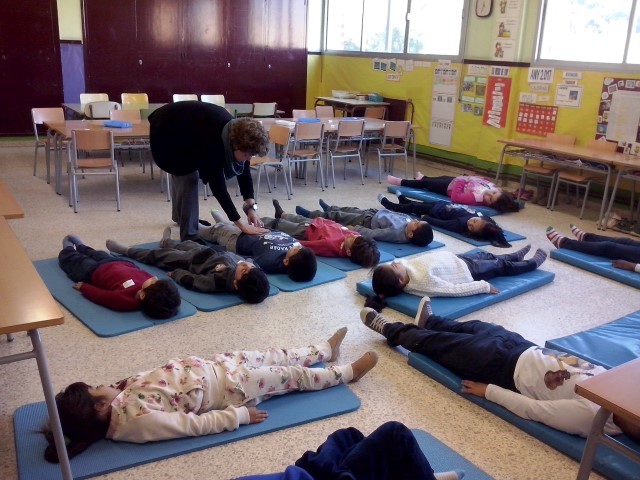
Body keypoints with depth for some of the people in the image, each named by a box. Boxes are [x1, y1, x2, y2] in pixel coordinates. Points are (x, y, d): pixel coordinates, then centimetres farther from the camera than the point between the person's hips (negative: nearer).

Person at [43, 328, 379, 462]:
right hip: (228, 387, -7)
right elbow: (194, 425, -27)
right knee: (292, 375, 5)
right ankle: (348, 372, 28)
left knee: (274, 356, 18)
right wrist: (240, 415, -23)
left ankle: (326, 350, 42)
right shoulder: (137, 421, -30)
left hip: (205, 366, 7)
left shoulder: (116, 395, -8)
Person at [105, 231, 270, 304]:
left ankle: (126, 250, 45)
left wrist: (175, 273, -14)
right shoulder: (254, 267, -35)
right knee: (188, 244, 33)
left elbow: (190, 280, -28)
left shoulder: (220, 281, -46)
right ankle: (166, 241, 68)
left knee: (158, 255, 17)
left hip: (192, 262, -5)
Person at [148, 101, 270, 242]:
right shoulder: (212, 140, -42)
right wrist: (241, 224, -44)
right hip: (165, 131, -8)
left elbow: (244, 170, -13)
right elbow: (217, 185, -43)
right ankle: (189, 236, -5)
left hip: (186, 127, 8)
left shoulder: (239, 132, -22)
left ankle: (178, 216, 47)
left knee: (181, 175, 24)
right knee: (188, 177, -16)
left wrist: (251, 207, -22)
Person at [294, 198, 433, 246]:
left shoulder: (396, 232, -43)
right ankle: (329, 208, 59)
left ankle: (311, 215, 38)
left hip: (368, 221, -7)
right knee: (352, 210, 28)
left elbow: (371, 234, -33)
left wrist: (354, 229, -24)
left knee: (337, 216, 12)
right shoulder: (409, 223, -25)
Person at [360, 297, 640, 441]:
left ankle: (392, 331, 36)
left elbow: (532, 409, -24)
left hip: (507, 368, -5)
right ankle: (427, 321, 54)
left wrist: (488, 390, -18)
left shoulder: (588, 414, -30)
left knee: (443, 343, 10)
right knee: (478, 327, 25)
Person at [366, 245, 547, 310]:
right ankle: (534, 262, 51)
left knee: (486, 254, 31)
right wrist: (485, 286, -27)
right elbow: (454, 289, -35)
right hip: (467, 269, -7)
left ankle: (516, 255, 63)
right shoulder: (424, 280, -44)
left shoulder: (405, 267, -24)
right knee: (502, 266, 19)